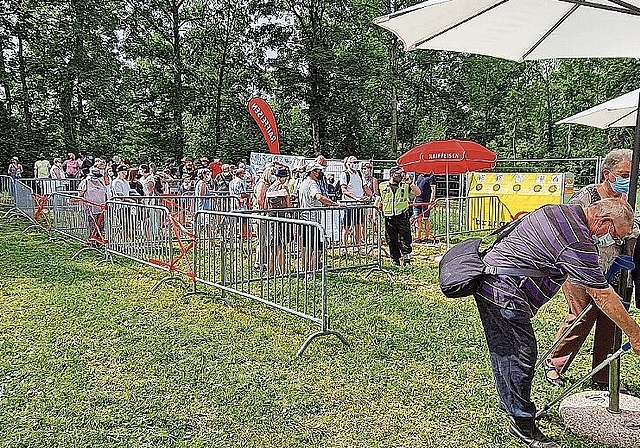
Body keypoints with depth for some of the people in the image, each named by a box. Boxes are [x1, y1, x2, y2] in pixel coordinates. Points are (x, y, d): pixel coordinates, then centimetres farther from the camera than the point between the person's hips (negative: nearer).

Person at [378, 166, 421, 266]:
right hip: (389, 218, 1)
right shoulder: (383, 186, 9)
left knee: (405, 239, -5)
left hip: (402, 217, -1)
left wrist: (410, 182, -12)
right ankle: (395, 260, 15)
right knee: (391, 241, 5)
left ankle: (406, 258, 3)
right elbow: (379, 203, 16)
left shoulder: (405, 185, 7)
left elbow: (418, 193, -2)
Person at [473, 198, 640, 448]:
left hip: (486, 282, 11)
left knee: (503, 351, 21)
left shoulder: (559, 211, 12)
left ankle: (509, 403, 35)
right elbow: (602, 295, -12)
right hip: (506, 295, -11)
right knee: (522, 354, -3)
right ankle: (522, 424, 7)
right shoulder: (578, 243, -17)